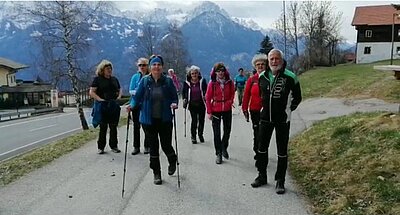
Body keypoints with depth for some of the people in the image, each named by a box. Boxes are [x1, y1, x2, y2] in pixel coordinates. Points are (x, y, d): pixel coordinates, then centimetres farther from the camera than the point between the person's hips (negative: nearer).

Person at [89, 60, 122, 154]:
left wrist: (119, 96, 5)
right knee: (103, 127, 1)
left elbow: (120, 89, 24)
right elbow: (91, 92, -6)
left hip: (114, 106, 4)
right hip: (102, 106, -4)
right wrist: (100, 99, -16)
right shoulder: (97, 79, -1)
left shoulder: (114, 79, 14)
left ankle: (114, 146, 17)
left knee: (113, 127, 7)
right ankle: (100, 147, 12)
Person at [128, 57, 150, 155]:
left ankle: (147, 146, 16)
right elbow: (130, 91, 2)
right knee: (136, 126, 7)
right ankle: (136, 147, 17)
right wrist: (136, 92, -16)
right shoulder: (135, 77, 6)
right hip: (136, 104, 2)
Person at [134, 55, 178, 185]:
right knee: (153, 147, 8)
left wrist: (174, 104, -16)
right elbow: (138, 97, 3)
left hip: (165, 120, -1)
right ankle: (156, 173, 24)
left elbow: (174, 97, 5)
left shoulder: (168, 81, 0)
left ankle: (172, 161, 38)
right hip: (149, 120, 1)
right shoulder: (144, 81, 0)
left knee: (166, 145, 3)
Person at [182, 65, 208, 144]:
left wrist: (205, 96, -12)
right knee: (194, 120, -6)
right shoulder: (187, 83, 0)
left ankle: (200, 135, 30)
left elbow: (206, 90, 5)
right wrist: (184, 99, -4)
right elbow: (184, 92, 10)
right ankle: (193, 136, 9)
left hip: (201, 104, 1)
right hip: (192, 105, -1)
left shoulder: (202, 81, -1)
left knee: (201, 120, 9)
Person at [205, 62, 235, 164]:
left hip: (227, 110, 2)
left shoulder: (230, 82, -3)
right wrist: (209, 112, -7)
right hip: (215, 111, -2)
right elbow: (208, 98, -4)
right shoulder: (212, 83, -8)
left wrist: (230, 102, -5)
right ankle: (218, 154, 13)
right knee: (216, 132, 2)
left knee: (227, 130, 13)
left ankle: (224, 148, 37)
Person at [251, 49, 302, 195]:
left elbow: (297, 97, 1)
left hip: (282, 119, -4)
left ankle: (280, 181, 16)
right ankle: (262, 176, 28)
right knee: (262, 147, 11)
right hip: (265, 117, 4)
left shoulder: (290, 77, -10)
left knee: (282, 151, 5)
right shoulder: (262, 76, 3)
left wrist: (288, 109, 1)